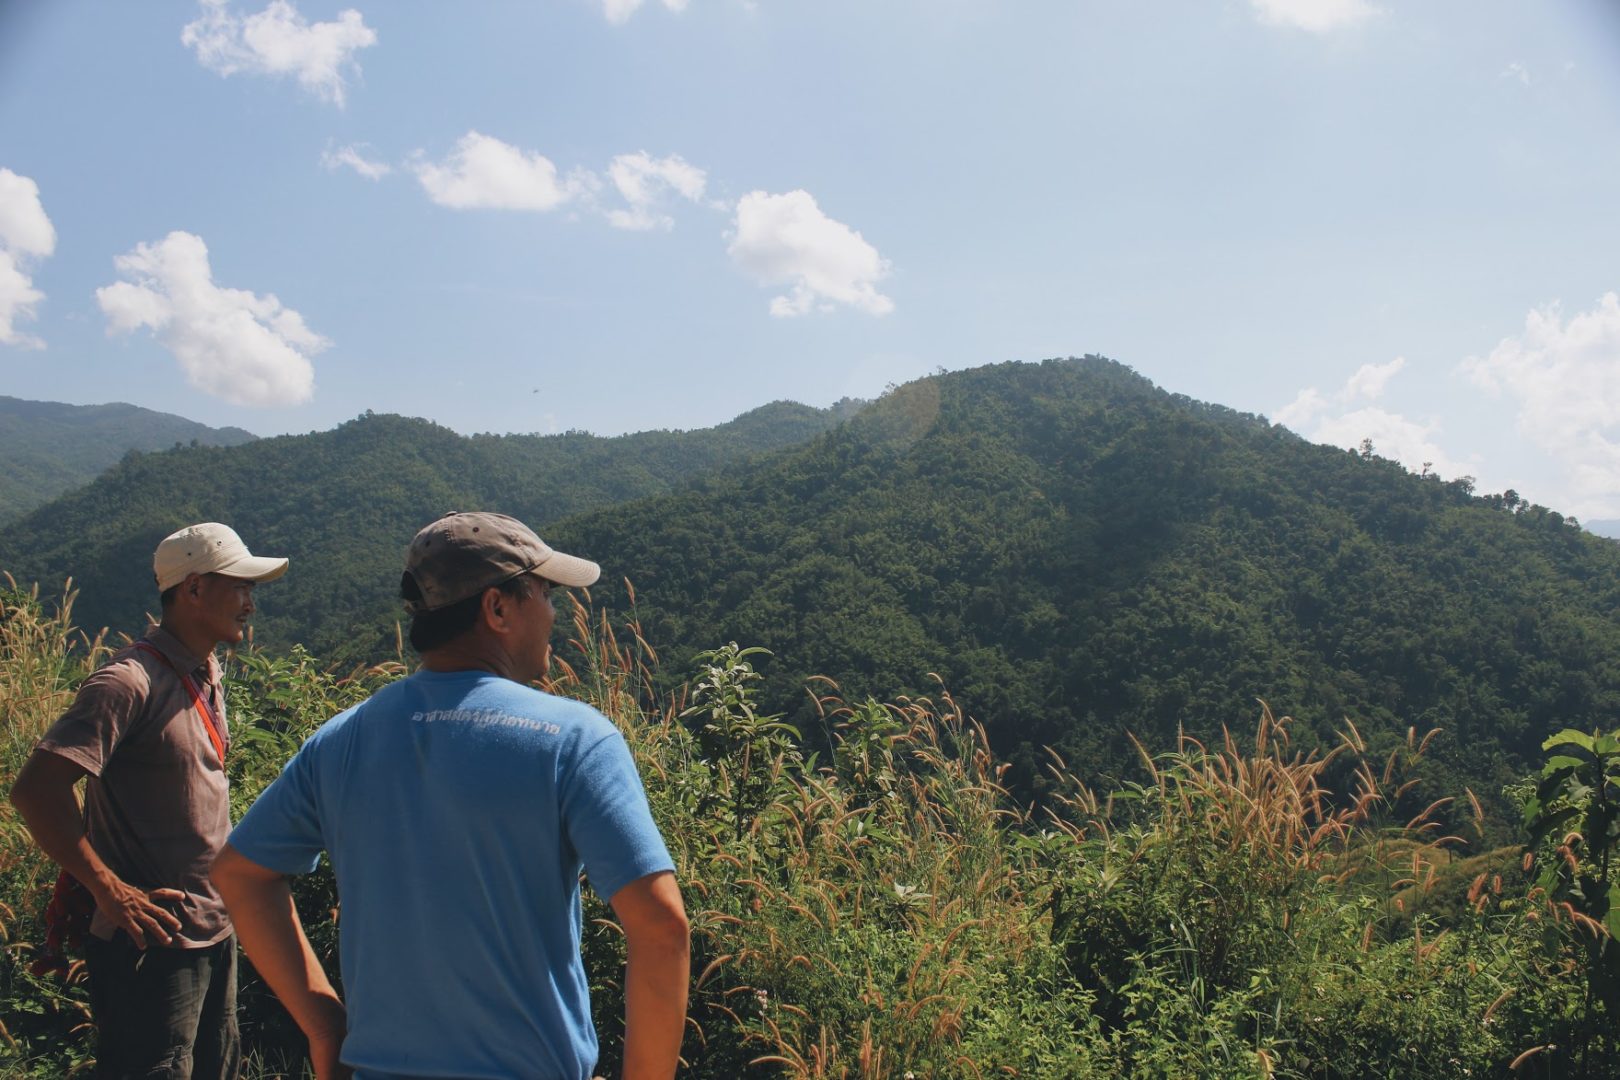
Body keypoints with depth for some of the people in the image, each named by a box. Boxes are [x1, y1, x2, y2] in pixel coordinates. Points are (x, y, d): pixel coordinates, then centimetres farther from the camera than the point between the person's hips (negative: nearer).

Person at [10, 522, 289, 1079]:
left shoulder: (207, 674, 9)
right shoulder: (130, 682, -19)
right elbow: (35, 789, -26)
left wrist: (224, 893, 15)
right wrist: (110, 891, -23)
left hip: (214, 933, 9)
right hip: (153, 943, -9)